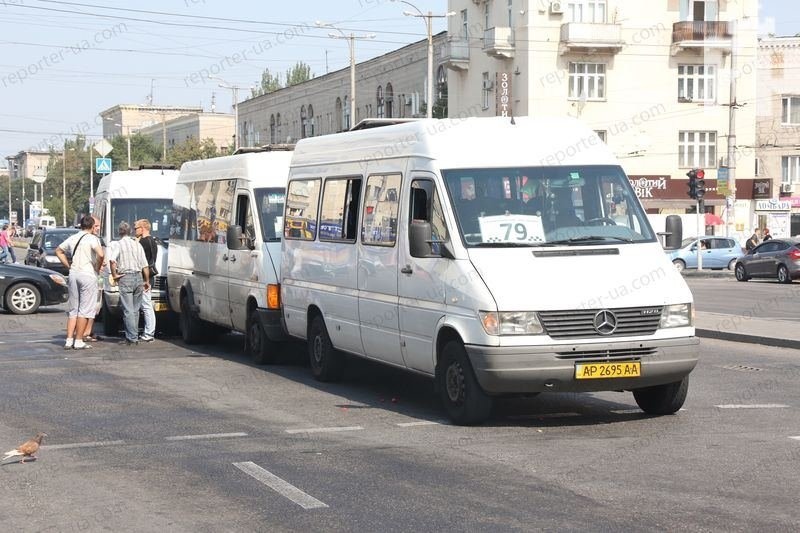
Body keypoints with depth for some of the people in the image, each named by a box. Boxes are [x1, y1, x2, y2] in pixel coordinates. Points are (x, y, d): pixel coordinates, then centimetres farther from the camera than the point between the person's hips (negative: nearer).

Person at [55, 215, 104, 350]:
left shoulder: (73, 238, 12)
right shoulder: (92, 238, -7)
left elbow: (58, 251, 23)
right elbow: (100, 254, -23)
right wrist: (98, 268, -6)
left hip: (73, 274, 6)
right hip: (88, 274, -6)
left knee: (73, 309, 13)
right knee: (85, 310, 0)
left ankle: (69, 340, 8)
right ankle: (78, 341, 0)